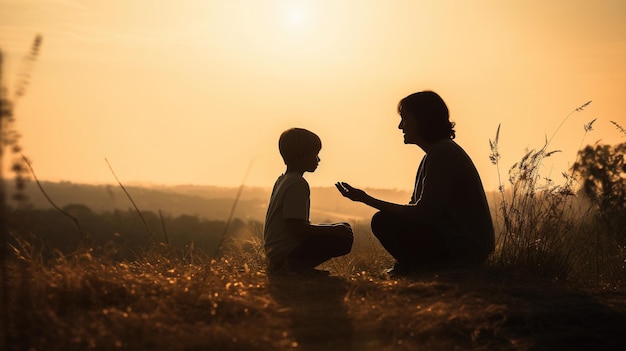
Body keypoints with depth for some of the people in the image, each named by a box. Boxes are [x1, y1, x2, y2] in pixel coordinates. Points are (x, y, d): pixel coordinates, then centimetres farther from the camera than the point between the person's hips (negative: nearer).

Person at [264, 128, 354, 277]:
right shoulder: (298, 184, -16)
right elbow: (297, 228, -22)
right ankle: (296, 265, -13)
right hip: (286, 251, -10)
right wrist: (334, 229, -12)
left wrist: (332, 228, 14)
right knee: (343, 238, -13)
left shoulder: (282, 180, 15)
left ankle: (291, 265, 5)